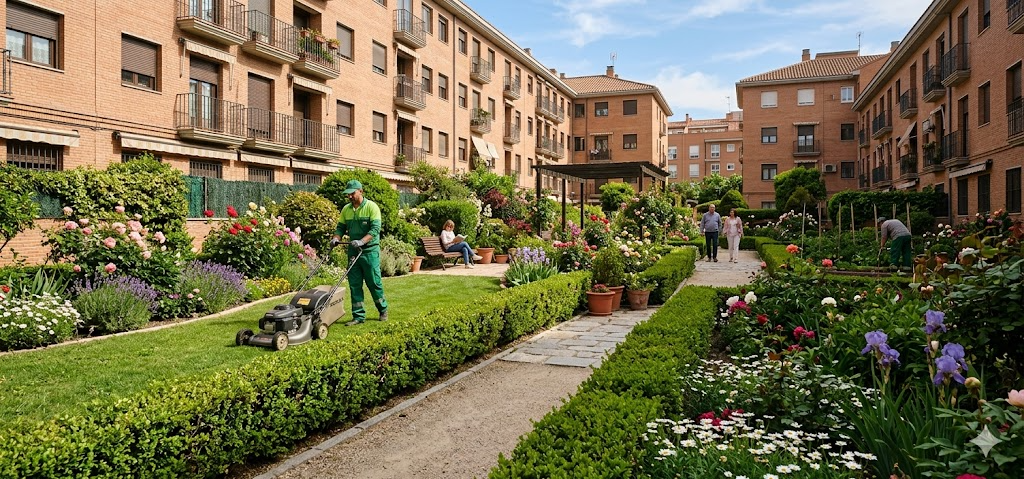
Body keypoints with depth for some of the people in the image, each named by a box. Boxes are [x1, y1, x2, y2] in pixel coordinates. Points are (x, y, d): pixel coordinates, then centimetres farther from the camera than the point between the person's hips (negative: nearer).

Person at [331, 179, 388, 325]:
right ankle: (358, 316, 11)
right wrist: (336, 238, -8)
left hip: (370, 251, -5)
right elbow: (341, 227, 14)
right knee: (354, 285, 4)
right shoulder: (346, 209, 9)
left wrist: (361, 241, -29)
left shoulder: (371, 207, -9)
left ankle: (383, 310, 21)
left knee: (374, 283, 1)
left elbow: (375, 228, -17)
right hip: (353, 251, 5)